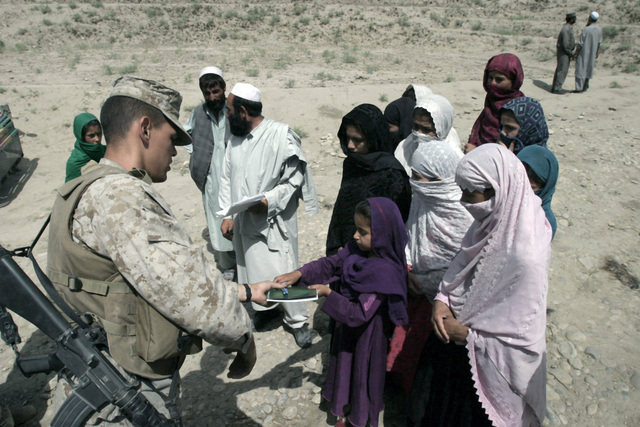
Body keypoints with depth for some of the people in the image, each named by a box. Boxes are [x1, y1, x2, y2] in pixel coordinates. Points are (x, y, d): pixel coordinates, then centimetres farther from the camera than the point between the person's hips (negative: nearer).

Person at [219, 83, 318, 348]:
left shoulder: (281, 135, -15)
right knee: (252, 269, 18)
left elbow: (295, 179, -13)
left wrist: (268, 200, -24)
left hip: (274, 221, -6)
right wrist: (227, 215, 0)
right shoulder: (235, 138, 5)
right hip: (244, 221, 6)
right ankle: (264, 309, 41)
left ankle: (296, 320, 21)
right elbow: (227, 179, 9)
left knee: (283, 272, 0)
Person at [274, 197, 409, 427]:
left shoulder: (384, 272, -33)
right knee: (345, 366, 26)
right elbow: (330, 264, -5)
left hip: (366, 335, -7)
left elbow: (359, 314, -31)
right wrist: (298, 274, -19)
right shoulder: (357, 249, -12)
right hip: (346, 326, 7)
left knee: (361, 372, 17)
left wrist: (328, 294, -32)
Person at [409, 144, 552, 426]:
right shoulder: (490, 222, -13)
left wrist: (465, 334, -19)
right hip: (452, 340, 6)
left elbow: (524, 340, -27)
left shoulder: (525, 257, -35)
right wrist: (442, 300, -12)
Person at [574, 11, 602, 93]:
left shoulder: (586, 29, -20)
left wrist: (575, 53, -10)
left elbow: (580, 43, -18)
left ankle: (579, 88, -2)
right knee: (588, 69, 16)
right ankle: (585, 87, 22)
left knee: (581, 69, 0)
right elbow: (599, 43, 7)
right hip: (592, 54, 6)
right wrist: (597, 52, 18)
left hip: (583, 53, -6)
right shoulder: (599, 30, 0)